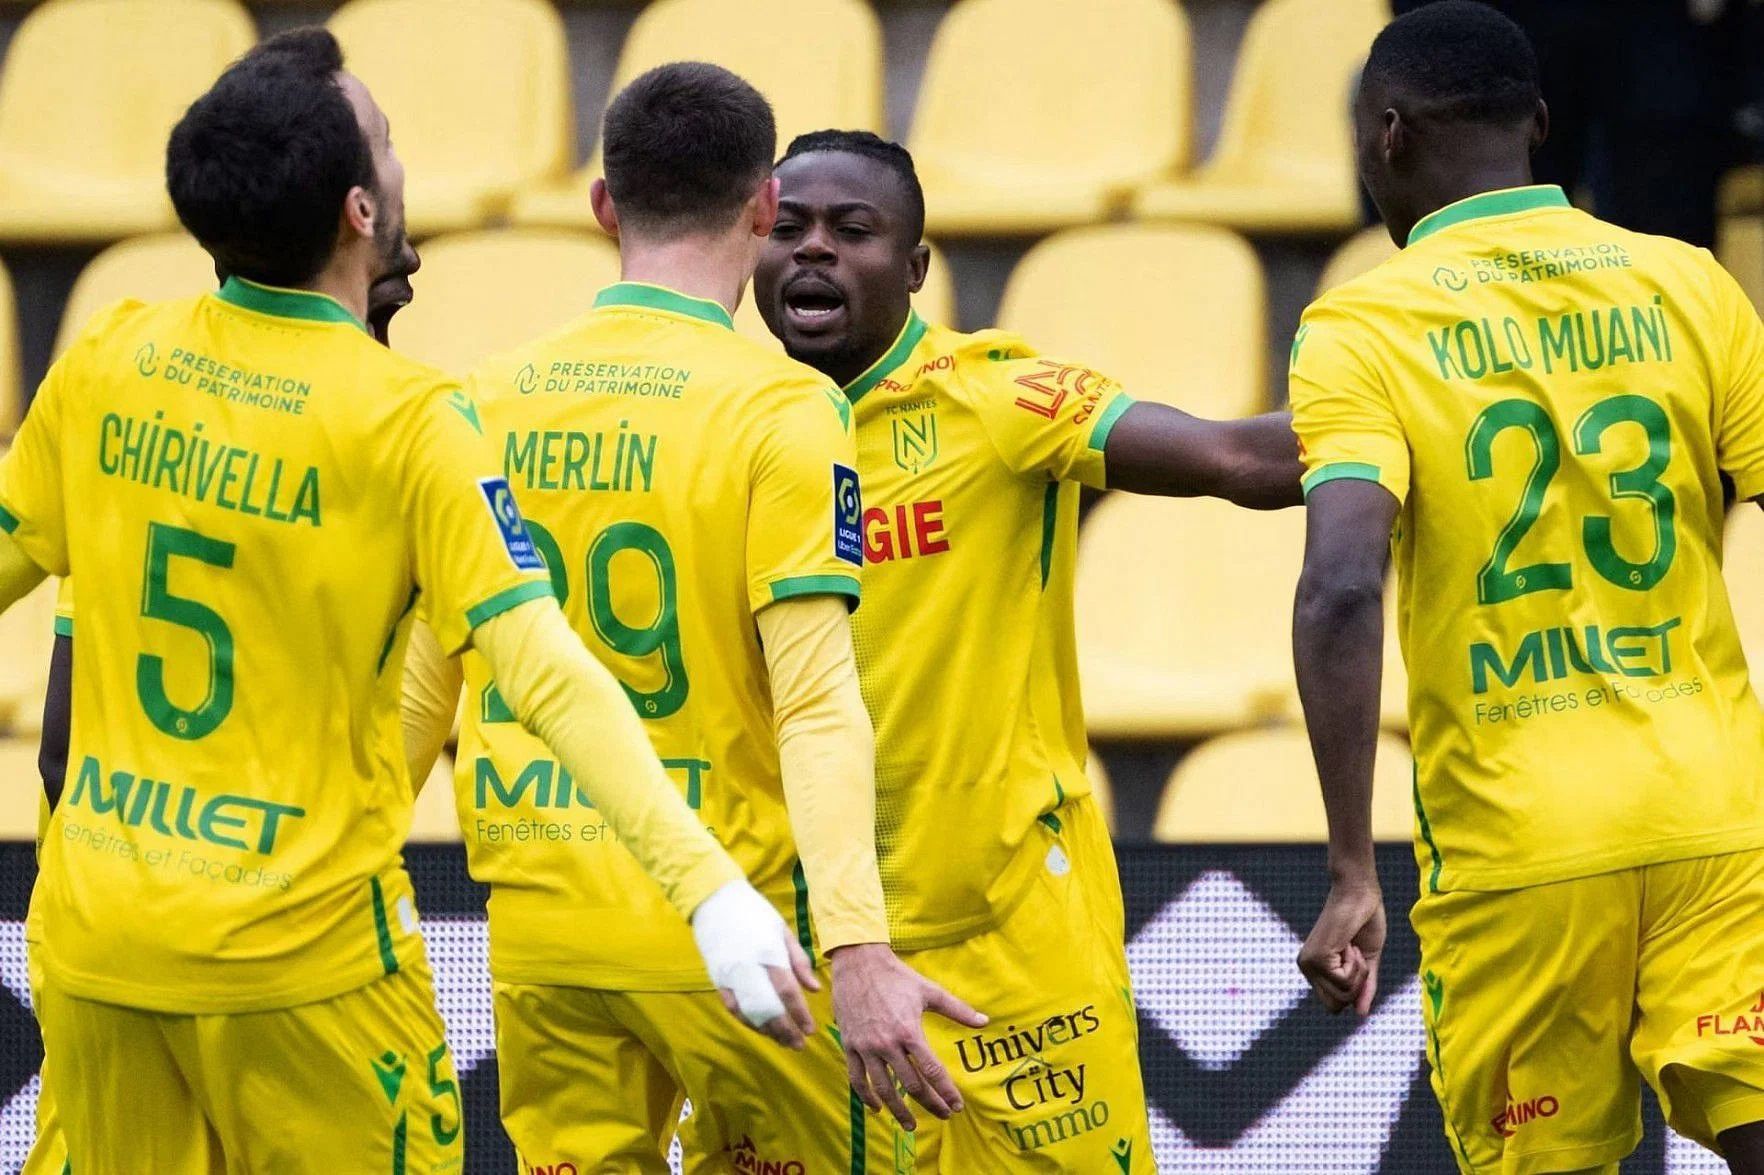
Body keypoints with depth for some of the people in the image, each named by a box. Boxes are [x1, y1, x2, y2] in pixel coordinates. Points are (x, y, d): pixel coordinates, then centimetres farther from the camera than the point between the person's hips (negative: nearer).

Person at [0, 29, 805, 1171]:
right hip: (300, 951, -5)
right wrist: (710, 886, -26)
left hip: (94, 943, 5)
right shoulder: (410, 422, -15)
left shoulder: (106, 362, -1)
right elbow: (547, 673, -22)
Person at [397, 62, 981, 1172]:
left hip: (539, 940, 5)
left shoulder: (488, 401, 5)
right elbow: (817, 704, -17)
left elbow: (419, 692, 12)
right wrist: (860, 952, -22)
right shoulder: (782, 407, -9)